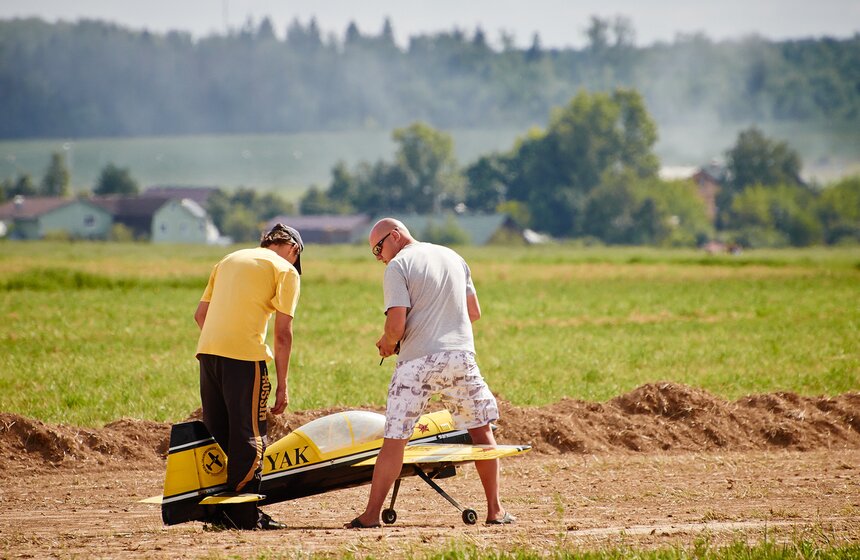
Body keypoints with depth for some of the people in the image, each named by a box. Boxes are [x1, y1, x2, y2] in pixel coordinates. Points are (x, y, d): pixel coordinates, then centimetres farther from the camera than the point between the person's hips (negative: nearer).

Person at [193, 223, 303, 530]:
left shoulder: (230, 259, 24)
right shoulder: (285, 270, 5)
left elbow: (200, 314, 22)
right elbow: (283, 333, -2)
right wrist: (282, 386, 0)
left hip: (207, 351, 6)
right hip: (245, 355, -6)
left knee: (216, 434, 13)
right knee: (249, 436, -2)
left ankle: (213, 507, 14)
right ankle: (244, 514, -3)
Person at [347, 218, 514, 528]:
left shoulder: (398, 266, -4)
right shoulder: (453, 258, 16)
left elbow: (396, 323, -12)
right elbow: (474, 312, 18)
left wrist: (387, 344, 7)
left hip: (417, 361, -5)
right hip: (461, 356, 5)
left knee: (394, 439, -2)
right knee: (481, 430, 13)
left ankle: (371, 514, -2)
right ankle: (495, 510, 13)